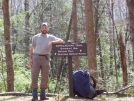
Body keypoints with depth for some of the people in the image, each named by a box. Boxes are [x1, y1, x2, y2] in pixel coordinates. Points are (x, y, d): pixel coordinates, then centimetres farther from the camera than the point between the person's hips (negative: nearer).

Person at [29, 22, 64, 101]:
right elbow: (32, 49, 8)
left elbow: (61, 41, -1)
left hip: (45, 58, 1)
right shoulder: (35, 37, 8)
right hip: (36, 57, -1)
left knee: (45, 77, 5)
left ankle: (43, 95, 16)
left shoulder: (51, 37, 8)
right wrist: (30, 58, -2)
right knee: (34, 76, -4)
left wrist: (51, 42, -13)